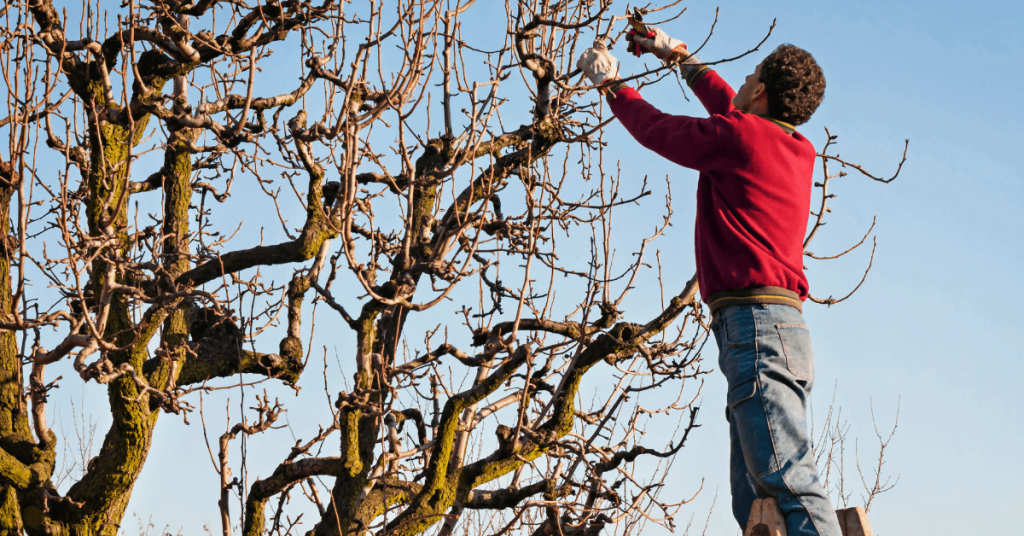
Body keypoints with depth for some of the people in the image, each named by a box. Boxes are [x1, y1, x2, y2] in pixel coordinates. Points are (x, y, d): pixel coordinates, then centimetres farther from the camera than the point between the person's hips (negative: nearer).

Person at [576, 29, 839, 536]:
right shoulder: (799, 151, 20)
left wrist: (610, 82, 28)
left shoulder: (739, 135, -5)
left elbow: (656, 129, 10)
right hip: (779, 327, 9)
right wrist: (681, 58, 49)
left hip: (755, 323, -9)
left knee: (789, 481, -19)